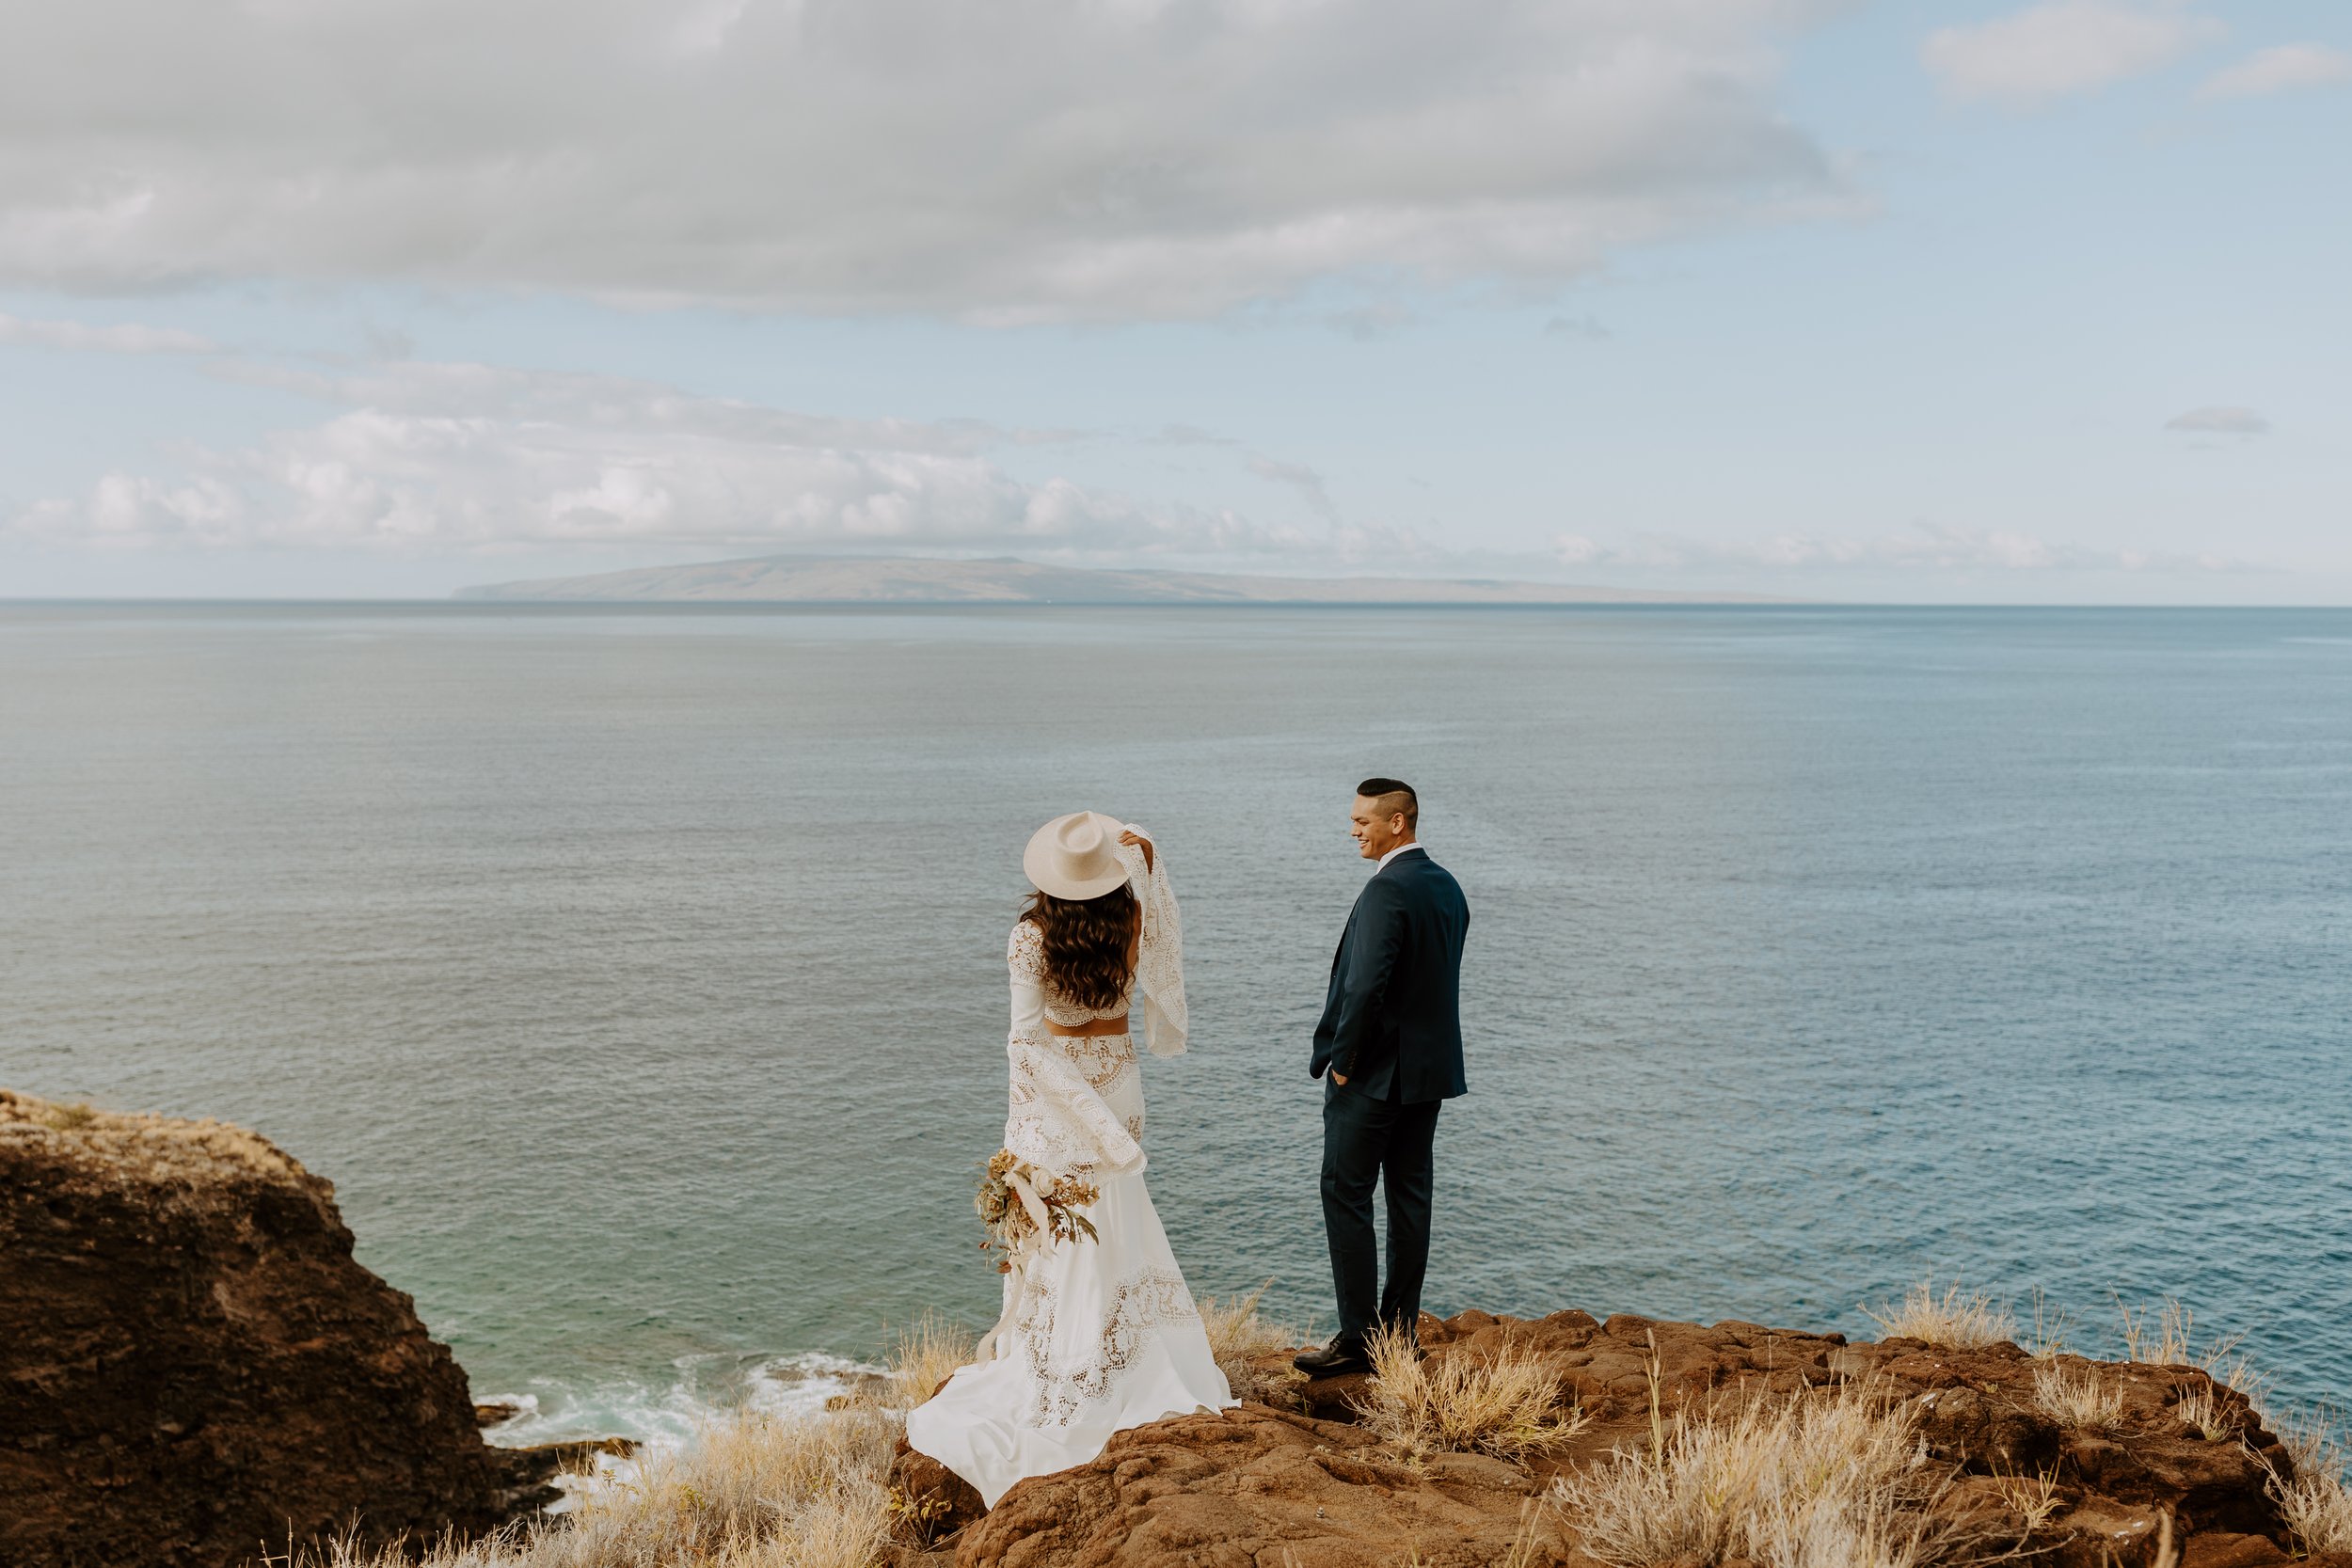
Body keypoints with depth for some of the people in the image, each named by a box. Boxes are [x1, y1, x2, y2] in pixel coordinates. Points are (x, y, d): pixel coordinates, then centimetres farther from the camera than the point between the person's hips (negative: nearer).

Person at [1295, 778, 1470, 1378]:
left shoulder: (1387, 890, -19)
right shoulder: (1448, 887, 10)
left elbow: (1367, 985, -25)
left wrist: (1344, 1061, -13)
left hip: (1375, 1073, -9)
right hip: (1431, 1070, 9)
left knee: (1346, 1195, -1)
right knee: (1410, 1197, 11)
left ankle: (1358, 1338, 0)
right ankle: (1400, 1330, 17)